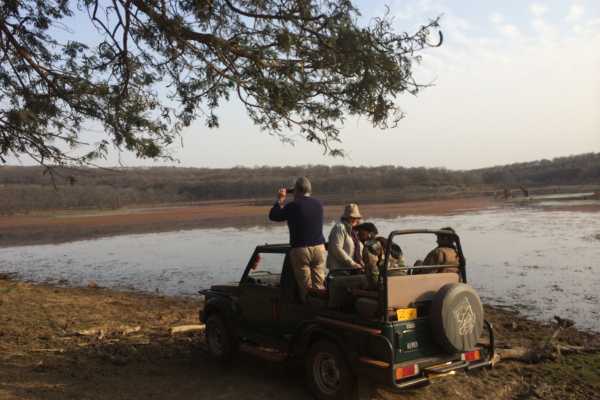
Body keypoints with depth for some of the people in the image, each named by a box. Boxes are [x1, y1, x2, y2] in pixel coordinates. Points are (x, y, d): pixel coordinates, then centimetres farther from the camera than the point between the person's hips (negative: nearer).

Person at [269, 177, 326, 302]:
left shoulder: (293, 206, -9)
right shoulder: (318, 204, 6)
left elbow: (273, 216, 1)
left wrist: (280, 200, 15)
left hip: (300, 250, -4)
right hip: (319, 248, 4)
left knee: (306, 287, 3)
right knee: (319, 286, 9)